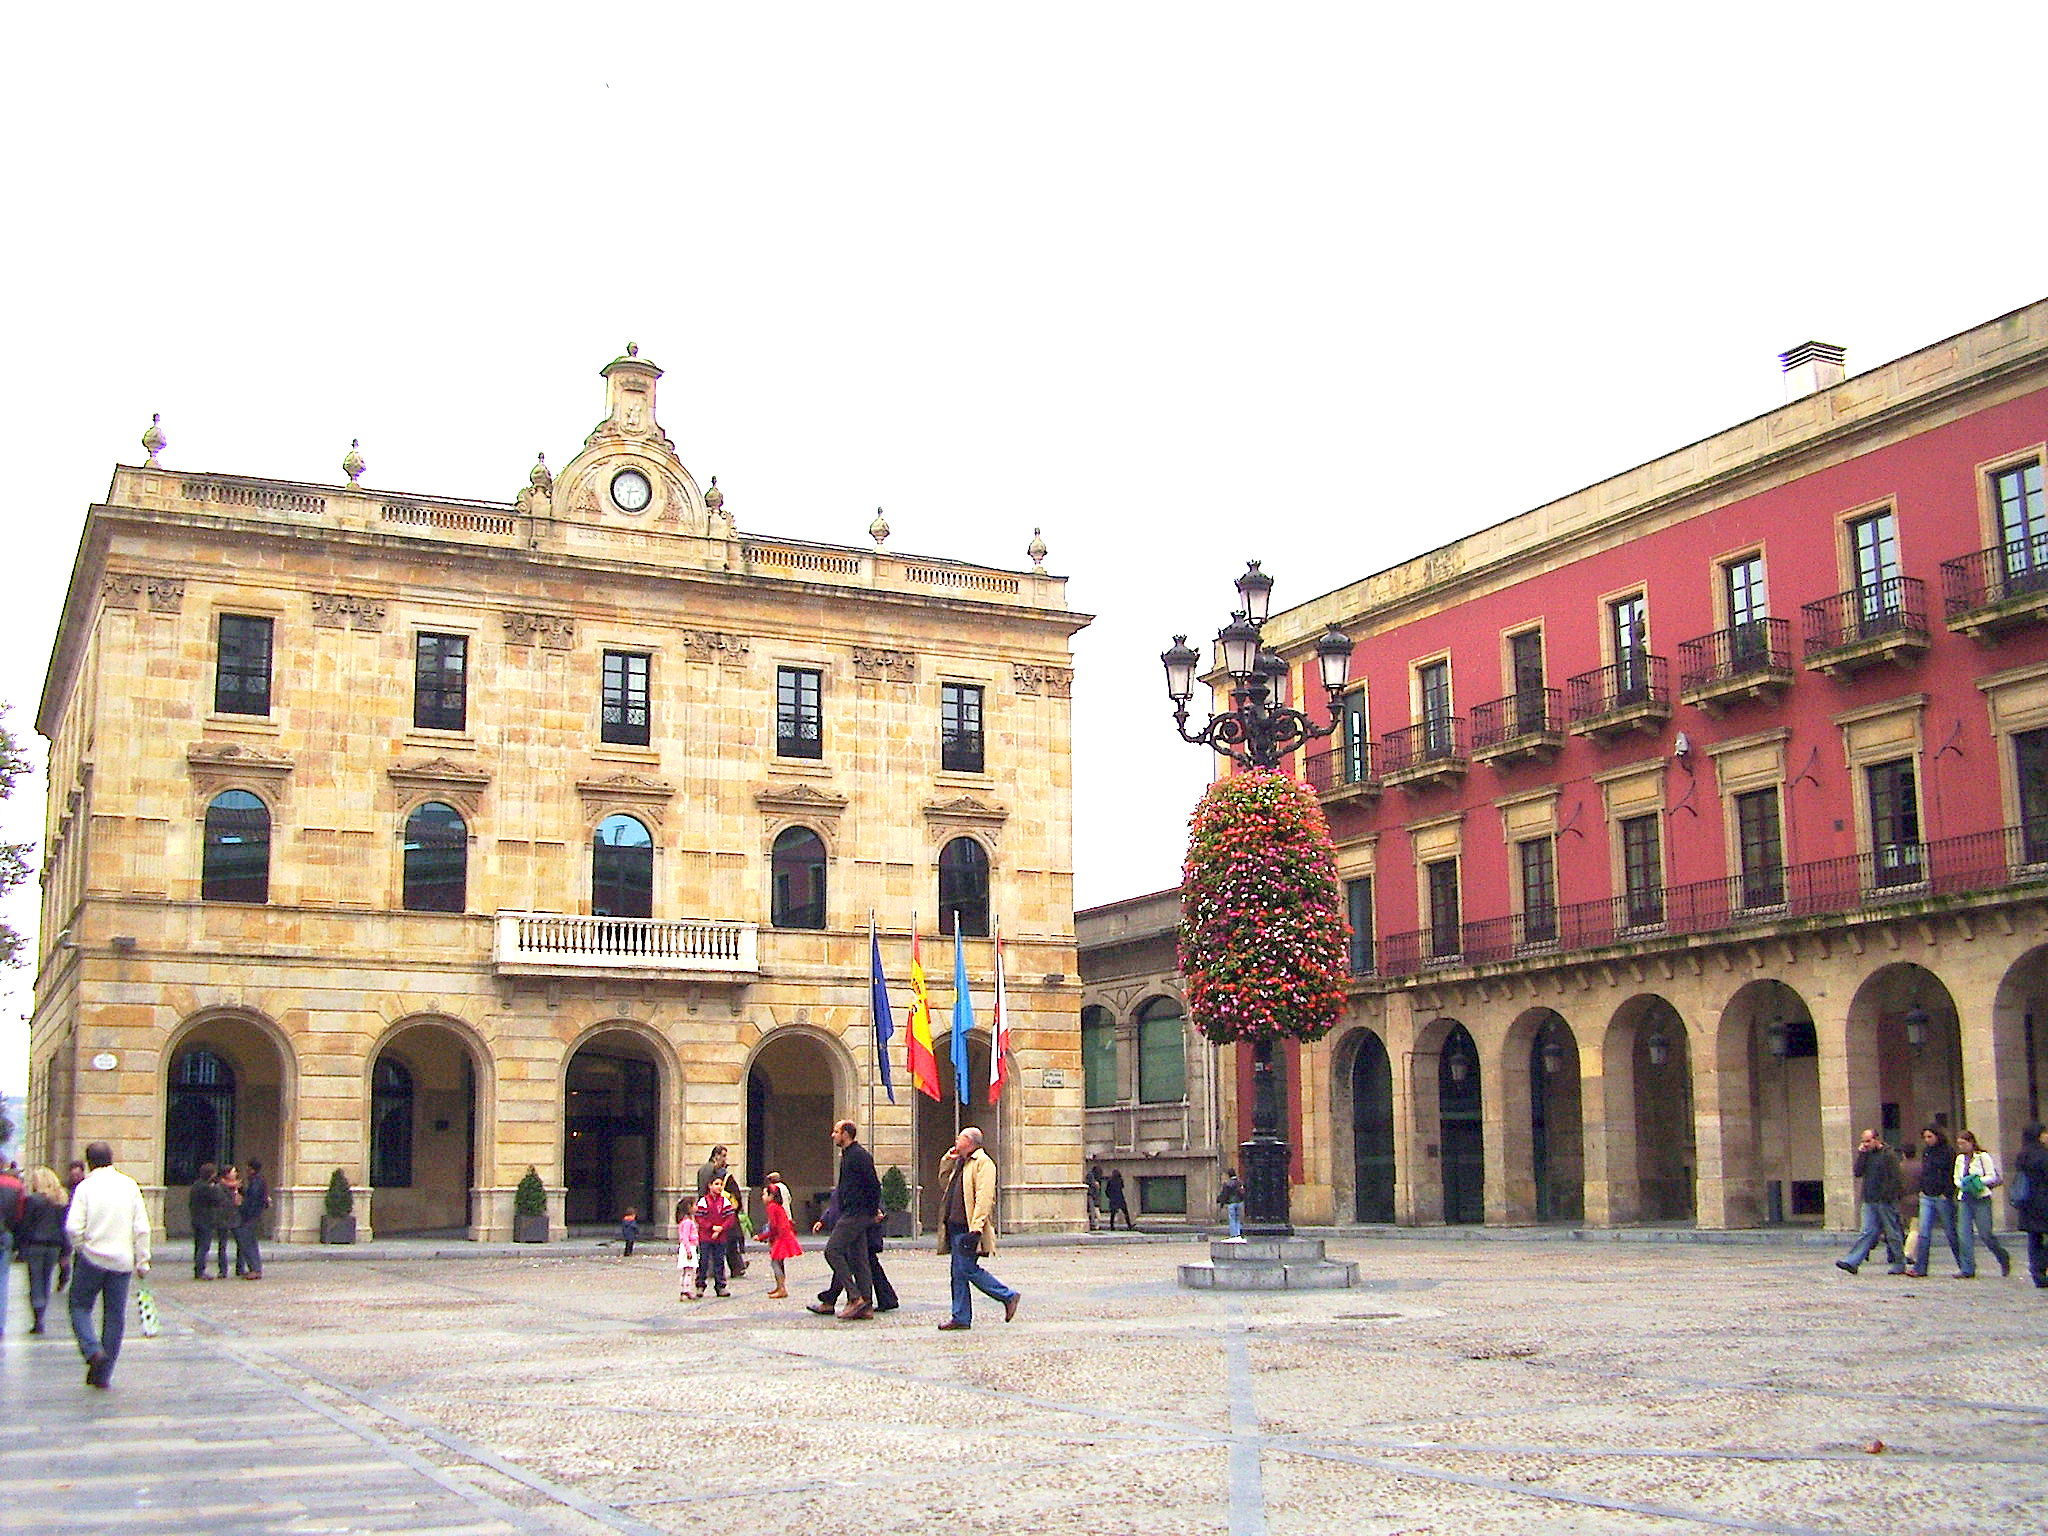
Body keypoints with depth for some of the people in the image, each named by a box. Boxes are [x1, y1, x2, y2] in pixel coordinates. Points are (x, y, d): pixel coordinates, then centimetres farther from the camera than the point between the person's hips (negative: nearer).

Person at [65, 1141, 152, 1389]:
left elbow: (73, 1227, -14)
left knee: (80, 1306, 13)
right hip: (122, 1261, 3)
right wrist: (142, 1261, 7)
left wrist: (79, 1248, 5)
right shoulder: (129, 1185, 2)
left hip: (91, 1257, -3)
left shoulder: (86, 1187, -5)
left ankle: (92, 1350, -12)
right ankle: (103, 1375, 11)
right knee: (115, 1315, 9)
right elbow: (142, 1227, 0)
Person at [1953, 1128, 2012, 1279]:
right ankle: (1968, 1269, -3)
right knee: (1965, 1234, -5)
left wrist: (1977, 1181, -18)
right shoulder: (1960, 1159, 14)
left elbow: (1992, 1177, -6)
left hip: (1981, 1199, -5)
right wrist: (1962, 1184, -2)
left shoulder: (1983, 1156, -4)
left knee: (1986, 1233, -4)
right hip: (1964, 1199, 5)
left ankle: (2004, 1258, 23)